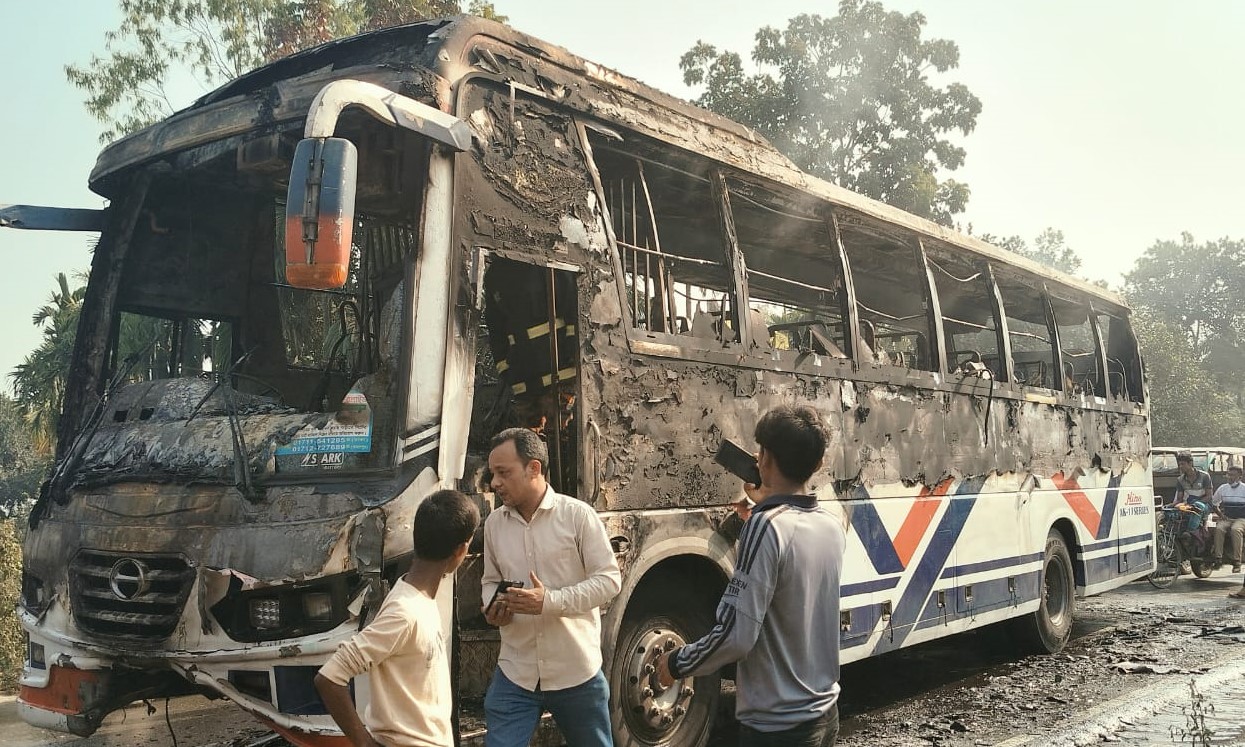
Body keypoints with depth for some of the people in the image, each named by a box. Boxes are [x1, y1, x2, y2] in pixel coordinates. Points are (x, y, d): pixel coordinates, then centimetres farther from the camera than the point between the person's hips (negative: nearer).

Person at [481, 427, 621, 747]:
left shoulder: (577, 514, -10)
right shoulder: (494, 523, 5)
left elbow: (609, 579, -10)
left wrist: (550, 601, -22)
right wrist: (492, 607, -6)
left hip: (577, 673, -3)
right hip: (515, 674, 3)